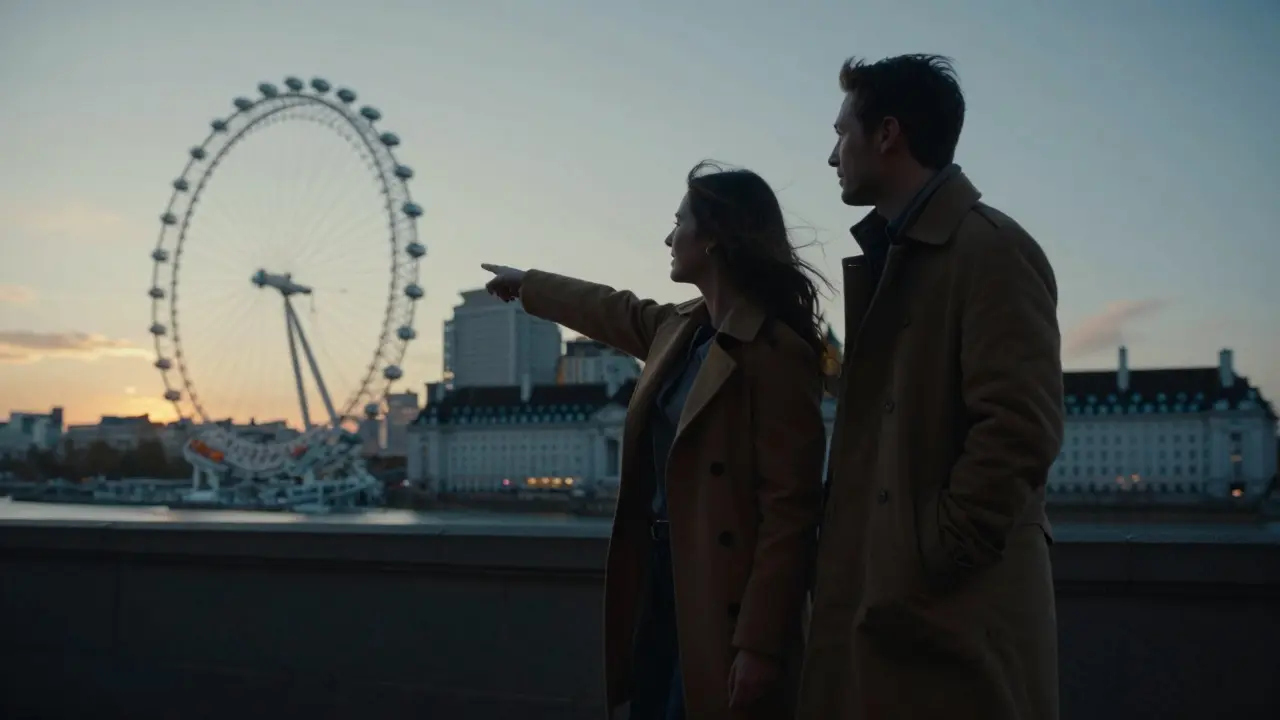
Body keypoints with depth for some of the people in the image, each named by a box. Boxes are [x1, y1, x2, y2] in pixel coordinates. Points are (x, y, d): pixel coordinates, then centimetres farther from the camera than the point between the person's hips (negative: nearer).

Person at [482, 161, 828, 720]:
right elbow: (610, 310, 31)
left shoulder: (777, 351, -18)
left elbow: (790, 510, -20)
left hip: (723, 598, -8)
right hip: (661, 578, 8)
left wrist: (760, 646, -23)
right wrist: (525, 284, 44)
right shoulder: (677, 328, 9)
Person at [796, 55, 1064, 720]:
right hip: (875, 598, 8)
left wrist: (935, 562, -16)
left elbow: (1019, 428, -18)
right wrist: (843, 554, 10)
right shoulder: (888, 255, 17)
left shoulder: (992, 249, -9)